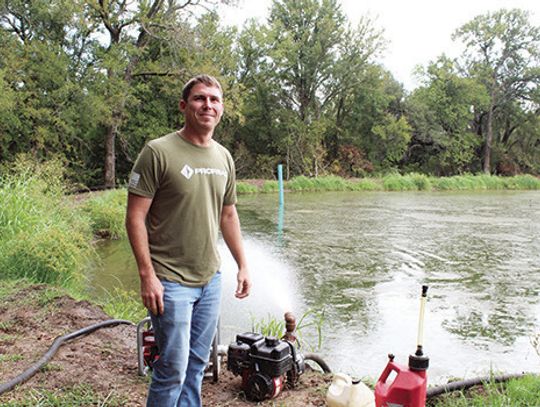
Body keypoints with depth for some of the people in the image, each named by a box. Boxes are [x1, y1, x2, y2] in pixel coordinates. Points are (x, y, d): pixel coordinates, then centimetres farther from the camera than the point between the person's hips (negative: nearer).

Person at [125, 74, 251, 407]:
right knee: (173, 368, 1)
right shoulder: (158, 152, -12)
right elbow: (135, 218, -12)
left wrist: (243, 265, 13)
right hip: (171, 281, -6)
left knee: (197, 363, 17)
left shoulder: (225, 158, 8)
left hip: (211, 279, 6)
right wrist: (147, 275, -16)